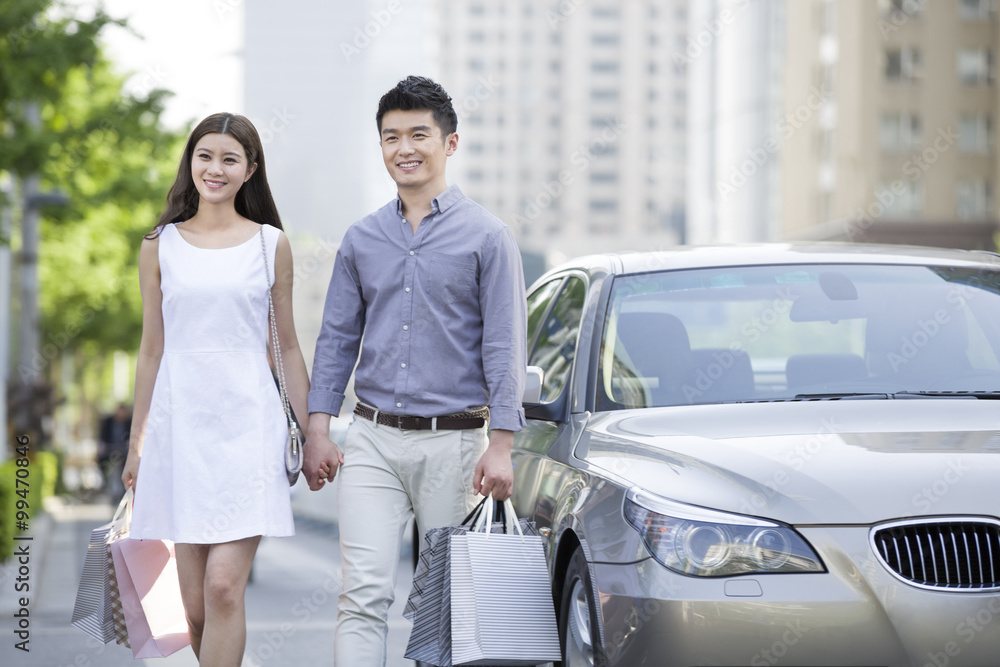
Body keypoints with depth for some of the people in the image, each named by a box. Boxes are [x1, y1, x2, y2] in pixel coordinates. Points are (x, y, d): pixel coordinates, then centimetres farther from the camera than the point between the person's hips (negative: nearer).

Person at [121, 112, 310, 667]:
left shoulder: (271, 244, 6)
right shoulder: (160, 247, 8)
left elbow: (288, 344, 11)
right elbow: (152, 350, 12)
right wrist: (136, 444, 12)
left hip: (248, 422, -2)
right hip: (180, 423, 2)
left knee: (224, 588, -14)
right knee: (195, 603, 2)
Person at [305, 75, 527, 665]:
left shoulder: (486, 237, -1)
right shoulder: (361, 240, 10)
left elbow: (504, 347, -4)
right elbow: (337, 338, 13)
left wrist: (501, 447, -11)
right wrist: (318, 431, 4)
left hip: (453, 443, -2)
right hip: (373, 441, 2)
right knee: (364, 592, -9)